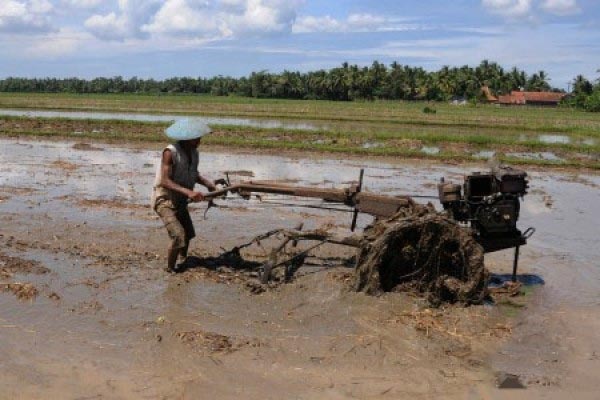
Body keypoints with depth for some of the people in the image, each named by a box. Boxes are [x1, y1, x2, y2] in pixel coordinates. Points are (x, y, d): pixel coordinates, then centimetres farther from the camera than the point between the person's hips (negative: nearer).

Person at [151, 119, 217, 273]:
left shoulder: (194, 152, -1)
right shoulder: (170, 152, -24)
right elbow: (165, 181, -30)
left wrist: (207, 183, -4)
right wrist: (188, 192, -41)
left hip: (180, 201, 8)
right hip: (165, 200, -8)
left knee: (188, 234, 21)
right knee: (178, 236, -20)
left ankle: (183, 261, 47)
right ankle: (170, 269, 0)